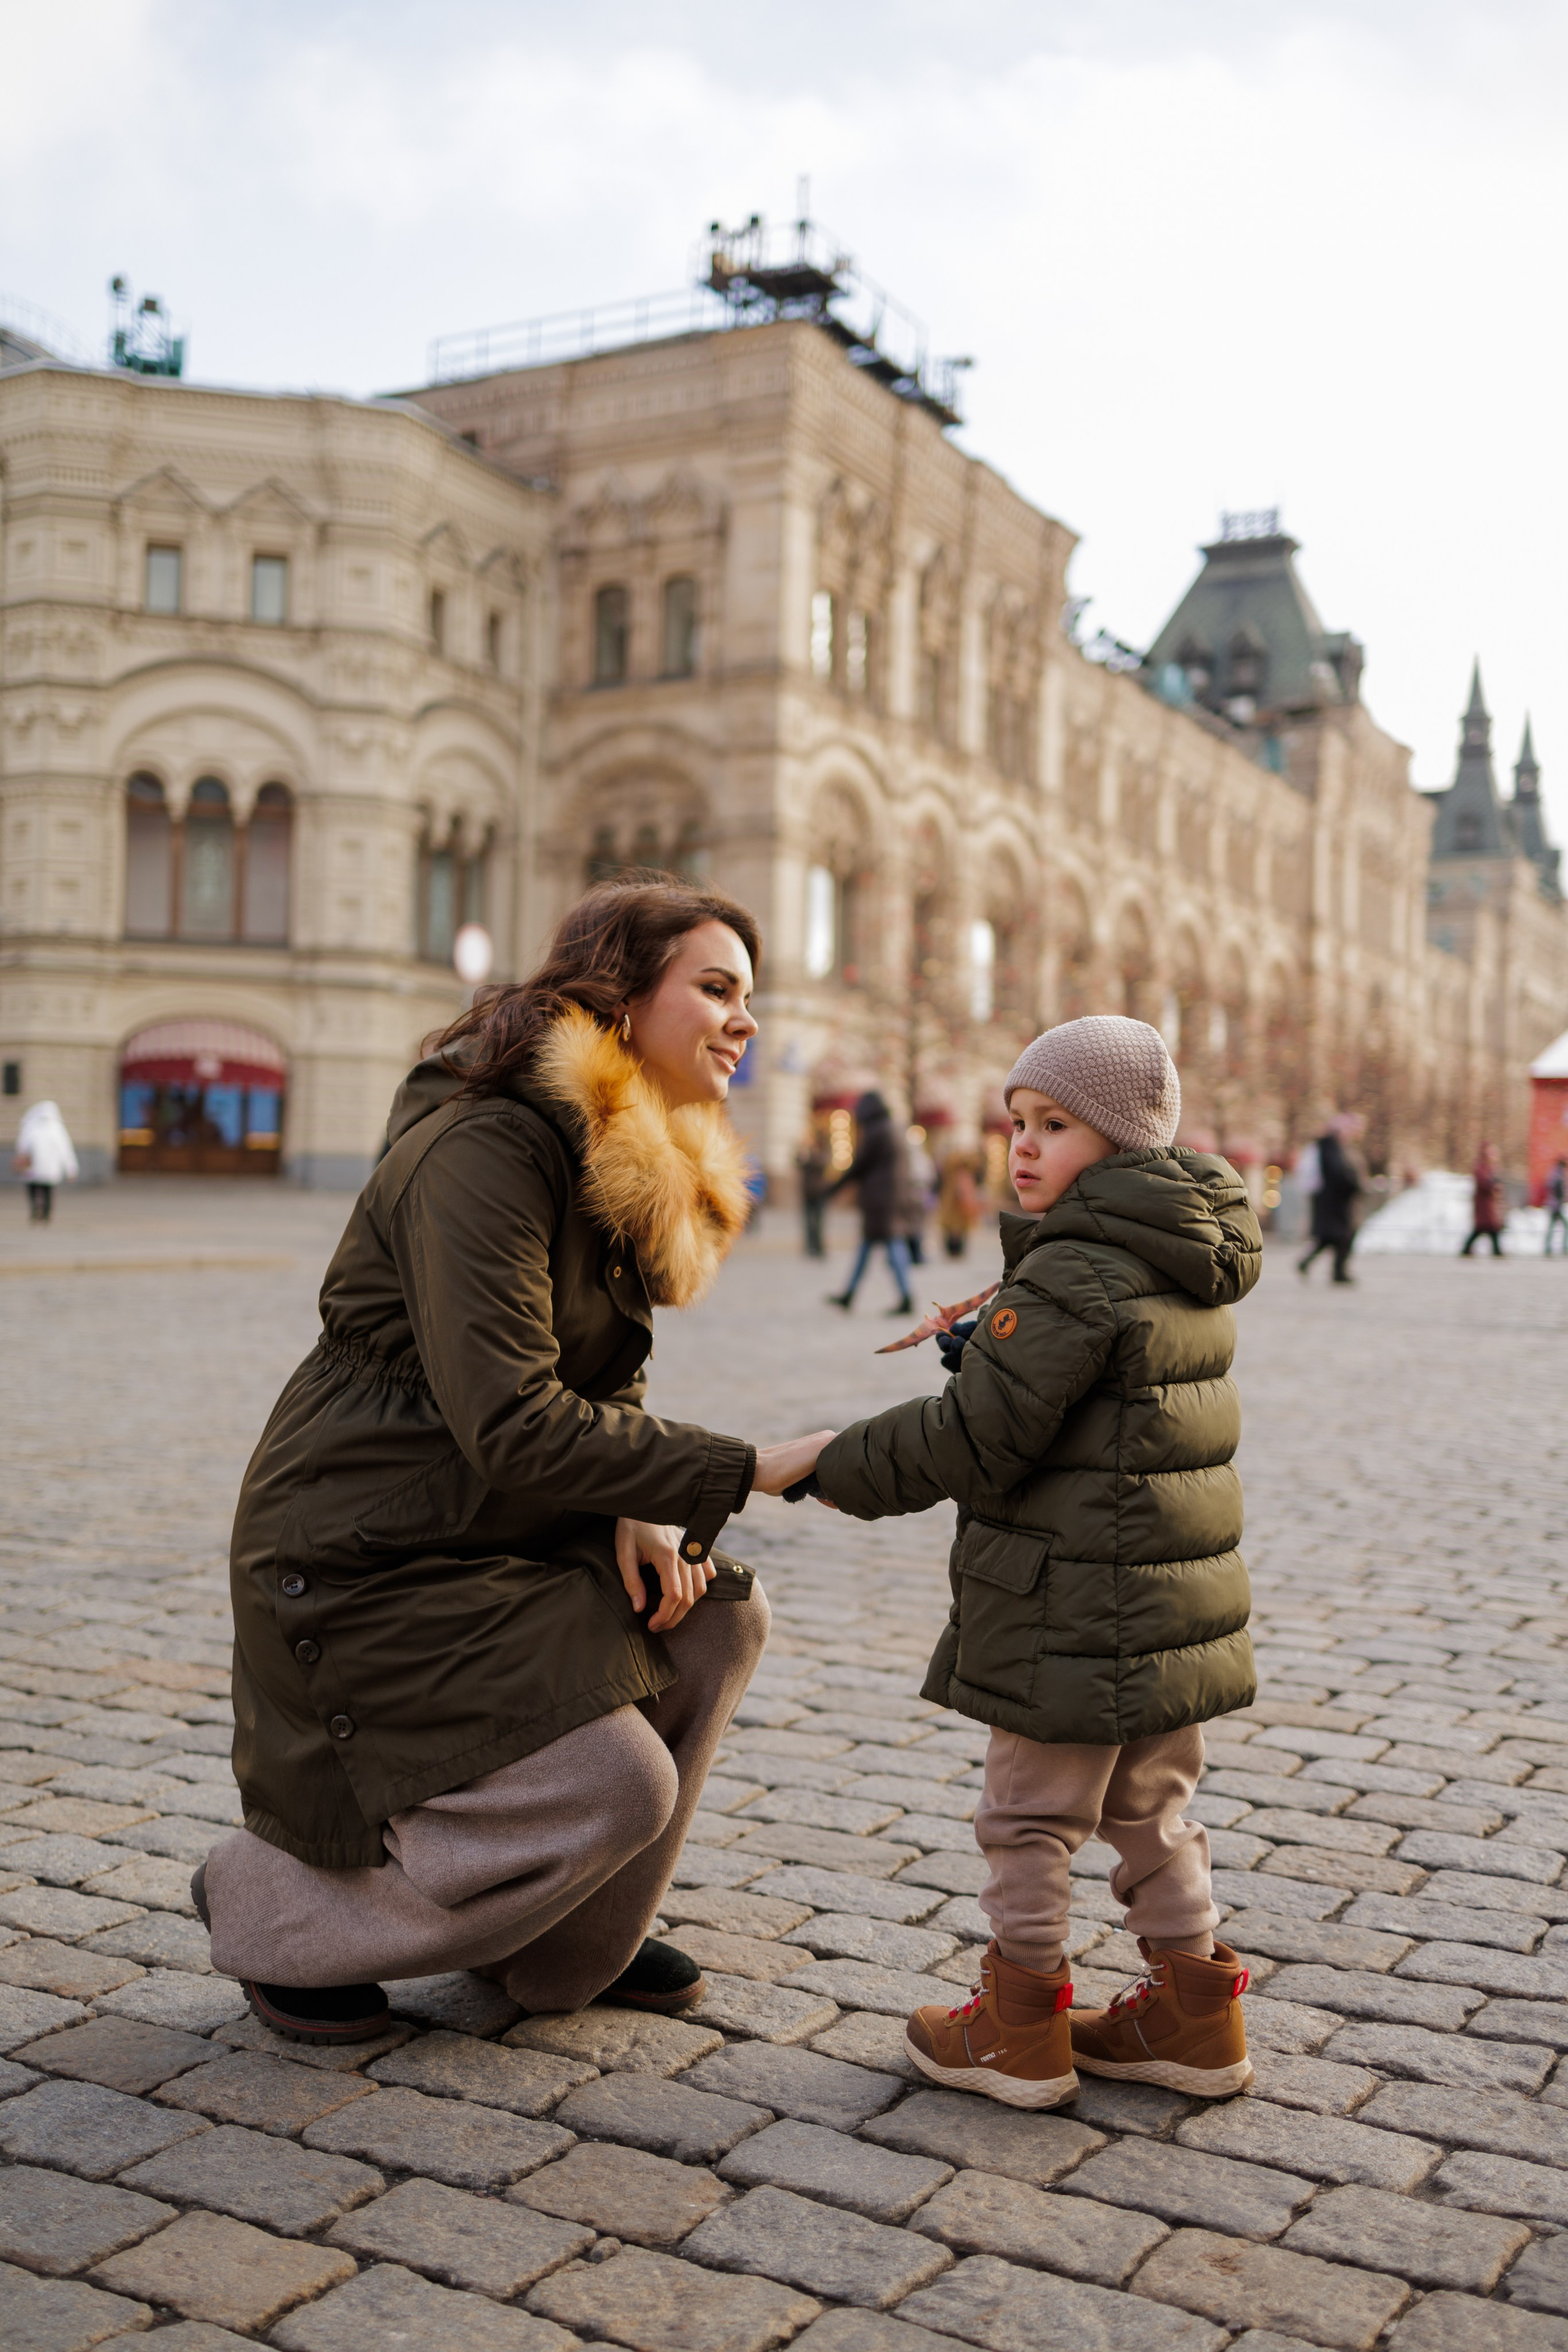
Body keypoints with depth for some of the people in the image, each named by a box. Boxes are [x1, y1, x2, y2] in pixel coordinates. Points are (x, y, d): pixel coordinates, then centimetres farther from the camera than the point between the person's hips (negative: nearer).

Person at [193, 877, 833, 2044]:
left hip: (502, 1532, 9)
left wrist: (637, 1508, -8)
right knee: (619, 1788, -13)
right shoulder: (487, 1149, -24)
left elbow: (602, 1379, 12)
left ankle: (575, 1941, 19)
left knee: (720, 1622, 1)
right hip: (363, 1555, -9)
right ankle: (268, 1908, 7)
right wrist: (744, 1472, -26)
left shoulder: (643, 1163, 7)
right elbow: (512, 1426, -29)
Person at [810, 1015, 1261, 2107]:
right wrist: (1000, 1342, 11)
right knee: (1151, 1811, 21)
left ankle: (1021, 2028, 20)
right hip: (1176, 1609, 9)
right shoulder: (1191, 1271, 9)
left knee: (1031, 1816, 7)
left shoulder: (1072, 1272, -20)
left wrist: (841, 1468, -9)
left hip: (1073, 1623, -9)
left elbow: (978, 1435, -21)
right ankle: (1195, 2013, 30)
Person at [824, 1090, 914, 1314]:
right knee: (866, 1244, 13)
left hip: (875, 1196, -10)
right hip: (887, 1195, 10)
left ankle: (906, 1299, -12)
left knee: (891, 1243, -10)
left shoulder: (874, 1133, -14)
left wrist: (834, 1187, -3)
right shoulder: (888, 1132, 15)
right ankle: (848, 1295, 20)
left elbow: (859, 1165, -12)